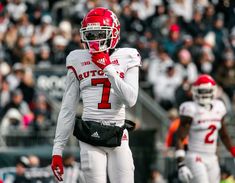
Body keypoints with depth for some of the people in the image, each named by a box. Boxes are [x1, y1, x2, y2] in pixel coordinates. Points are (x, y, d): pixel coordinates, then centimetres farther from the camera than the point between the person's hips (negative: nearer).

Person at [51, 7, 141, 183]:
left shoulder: (126, 58, 6)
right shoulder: (78, 60, 8)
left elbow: (131, 100, -7)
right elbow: (68, 109, 10)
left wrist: (108, 68, -8)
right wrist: (57, 149, 6)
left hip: (119, 137, 0)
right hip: (90, 137, 0)